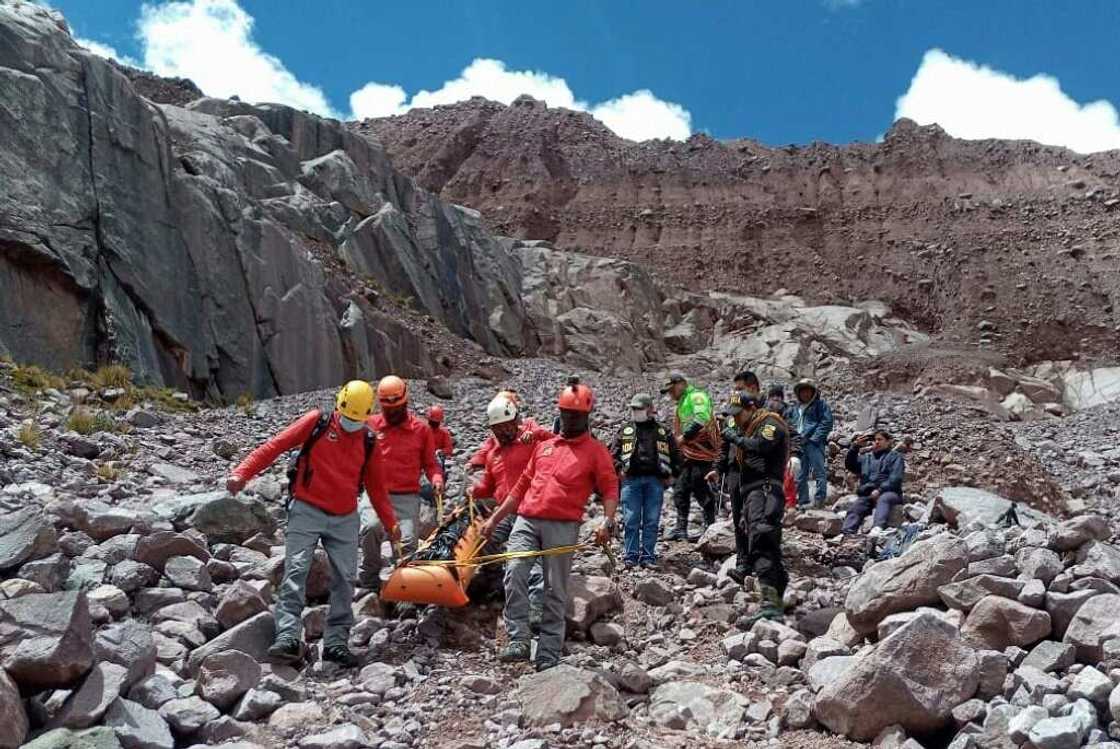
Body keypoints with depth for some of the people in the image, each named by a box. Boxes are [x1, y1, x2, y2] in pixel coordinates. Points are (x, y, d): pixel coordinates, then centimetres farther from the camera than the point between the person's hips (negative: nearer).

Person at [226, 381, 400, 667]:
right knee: (295, 571, -13)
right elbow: (276, 445, -6)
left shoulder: (368, 441, 7)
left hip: (345, 519, 3)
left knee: (345, 579, 1)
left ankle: (336, 643, 8)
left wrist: (390, 522, 11)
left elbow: (375, 485, 14)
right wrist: (242, 472, -16)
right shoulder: (316, 422, -3)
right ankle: (289, 637, -15)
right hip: (307, 512, -3)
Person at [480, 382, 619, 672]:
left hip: (562, 527, -3)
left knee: (555, 591, -1)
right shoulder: (544, 446, 22)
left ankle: (549, 654, 6)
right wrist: (494, 519, 22)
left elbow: (610, 489, 0)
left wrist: (607, 522, -19)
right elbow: (522, 486, 25)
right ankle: (519, 641, -14)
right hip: (526, 520, 4)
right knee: (514, 573, -18)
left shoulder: (595, 451, 8)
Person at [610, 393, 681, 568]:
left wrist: (672, 475, 7)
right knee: (631, 520, -1)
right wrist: (619, 469, -3)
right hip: (631, 480, 0)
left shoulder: (663, 432, 13)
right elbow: (613, 453, 12)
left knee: (651, 521, 2)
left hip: (655, 481, 0)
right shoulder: (625, 432, 12)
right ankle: (630, 556, 5)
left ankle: (648, 556, 9)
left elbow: (676, 454, 16)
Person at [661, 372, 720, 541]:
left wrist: (684, 437, -22)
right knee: (681, 492, 9)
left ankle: (711, 525, 4)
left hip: (702, 452, -10)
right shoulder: (681, 404, 23)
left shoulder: (697, 396, -9)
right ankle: (681, 528, 14)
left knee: (700, 489, -7)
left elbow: (702, 418, -26)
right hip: (690, 455, 10)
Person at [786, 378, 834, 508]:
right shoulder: (794, 408, 20)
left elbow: (826, 422, -7)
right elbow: (789, 423, 25)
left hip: (814, 443, -6)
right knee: (800, 474, 8)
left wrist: (815, 438, -14)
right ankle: (802, 501, 14)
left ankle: (819, 499, -9)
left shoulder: (820, 404, 3)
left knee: (819, 472, -9)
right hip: (799, 444, 6)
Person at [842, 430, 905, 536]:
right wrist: (855, 447, 2)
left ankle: (879, 528, -61)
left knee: (883, 500, -37)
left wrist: (879, 490, -16)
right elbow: (849, 465, 15)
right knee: (856, 506, -25)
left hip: (888, 492, -4)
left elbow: (895, 478, -2)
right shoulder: (866, 457, 28)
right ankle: (847, 533, -47)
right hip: (867, 494, 4)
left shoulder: (895, 456, 13)